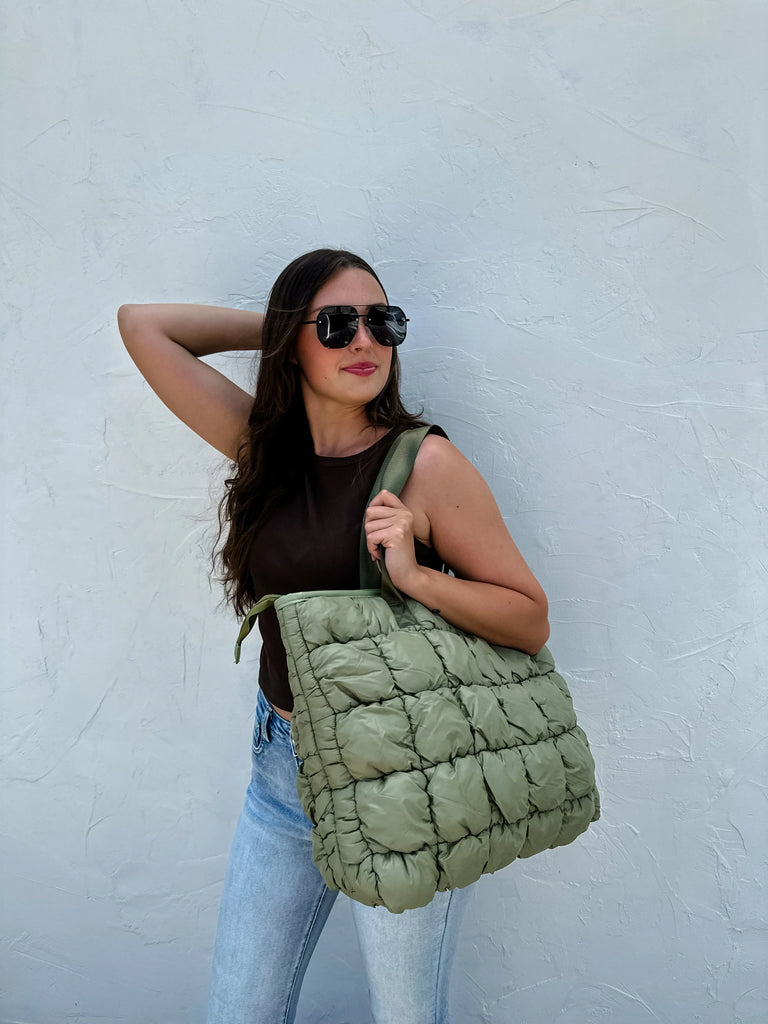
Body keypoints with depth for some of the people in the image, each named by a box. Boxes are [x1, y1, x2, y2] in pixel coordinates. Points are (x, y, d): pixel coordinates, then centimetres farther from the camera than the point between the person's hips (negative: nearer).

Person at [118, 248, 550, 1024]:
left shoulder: (424, 463, -14)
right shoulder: (265, 446, 0)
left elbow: (531, 620, -12)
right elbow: (142, 325, 2)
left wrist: (414, 575, -26)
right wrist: (277, 323, 0)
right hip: (280, 766, 5)